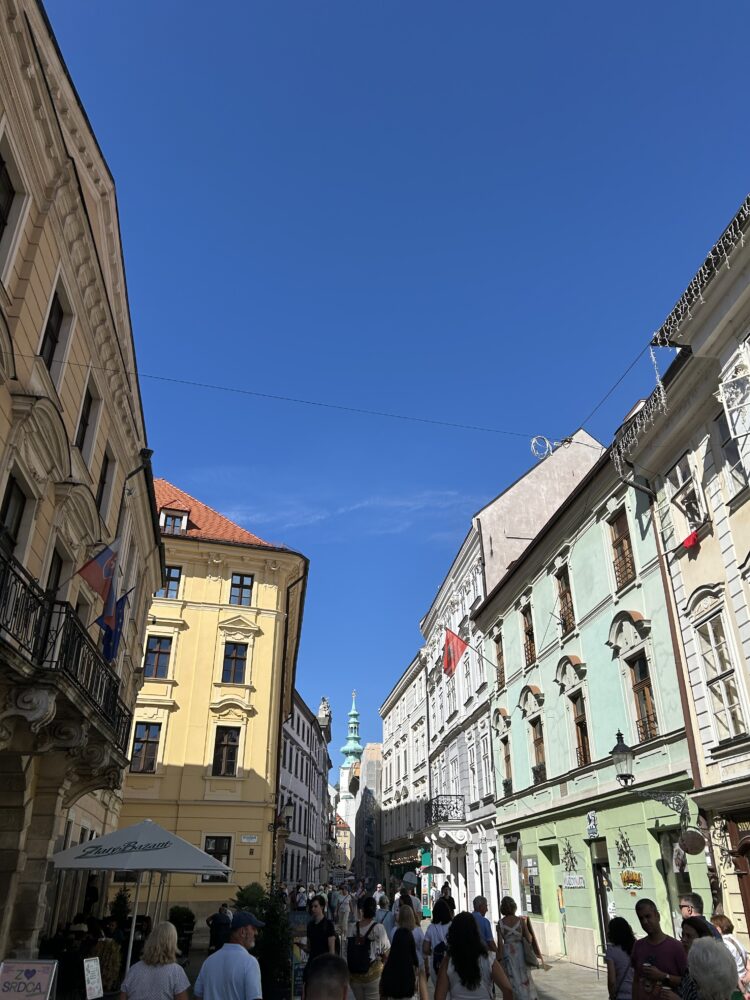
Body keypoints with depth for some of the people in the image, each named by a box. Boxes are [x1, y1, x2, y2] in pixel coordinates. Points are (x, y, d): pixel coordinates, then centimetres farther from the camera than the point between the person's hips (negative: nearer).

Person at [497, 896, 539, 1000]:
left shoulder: (500, 923, -6)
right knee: (524, 979, 14)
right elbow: (529, 938, -5)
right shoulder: (520, 920, -8)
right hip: (520, 951, 0)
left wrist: (500, 957, 4)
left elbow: (500, 943, -6)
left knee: (512, 980, 13)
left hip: (507, 953, 0)